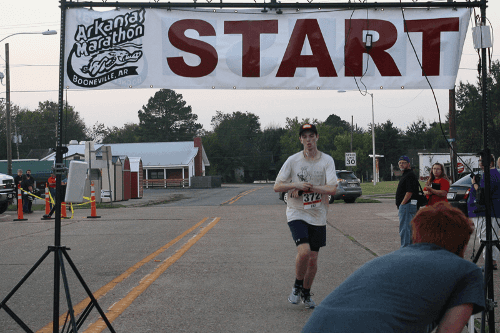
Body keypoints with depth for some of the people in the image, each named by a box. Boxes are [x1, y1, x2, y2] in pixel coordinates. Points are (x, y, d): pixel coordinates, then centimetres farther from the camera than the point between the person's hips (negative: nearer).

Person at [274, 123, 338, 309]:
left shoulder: (327, 161, -1)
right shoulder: (293, 160, -1)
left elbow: (332, 189, -12)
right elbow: (277, 187, -1)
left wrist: (307, 188, -17)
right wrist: (297, 185, -17)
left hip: (318, 217, 2)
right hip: (297, 214, -2)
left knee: (313, 259, 6)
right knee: (304, 251, -21)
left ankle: (306, 293, 29)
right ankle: (297, 286, 5)